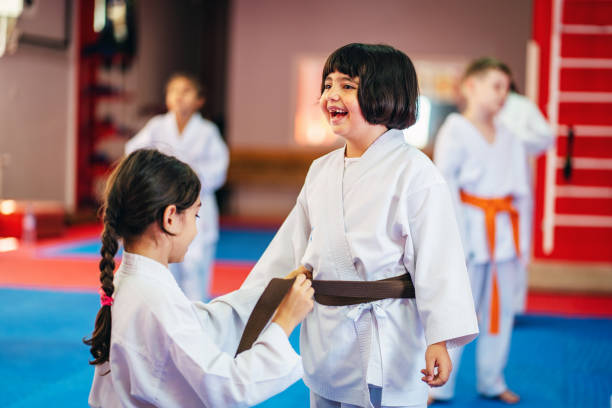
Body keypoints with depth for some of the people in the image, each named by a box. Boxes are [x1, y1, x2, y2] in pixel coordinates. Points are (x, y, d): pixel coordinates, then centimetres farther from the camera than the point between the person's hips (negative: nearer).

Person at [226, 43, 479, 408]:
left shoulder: (414, 172, -12)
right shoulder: (322, 170, 9)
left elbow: (437, 258, -15)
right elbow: (290, 247, 15)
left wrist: (439, 340, -19)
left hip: (385, 348, -7)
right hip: (326, 343, 7)